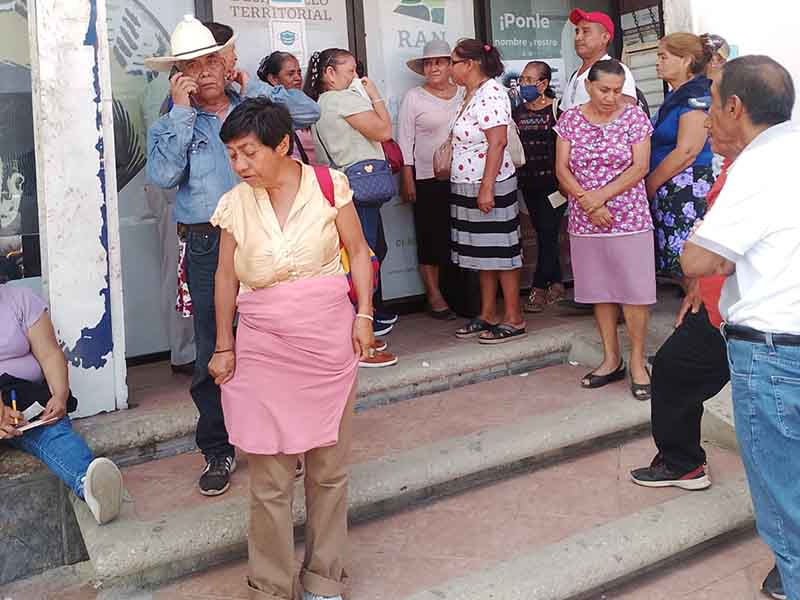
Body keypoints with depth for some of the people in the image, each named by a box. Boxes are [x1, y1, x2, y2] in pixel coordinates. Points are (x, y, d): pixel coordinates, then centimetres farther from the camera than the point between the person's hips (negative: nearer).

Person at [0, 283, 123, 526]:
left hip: (24, 396, 0)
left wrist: (60, 396, -16)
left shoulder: (20, 297, 9)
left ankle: (89, 486, -63)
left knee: (53, 430, -33)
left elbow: (50, 354, 2)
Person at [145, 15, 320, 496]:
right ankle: (218, 450, 21)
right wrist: (182, 110, -9)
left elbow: (309, 113, 2)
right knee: (214, 352, 5)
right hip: (209, 246, -1)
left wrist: (253, 88, 1)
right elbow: (164, 175, -11)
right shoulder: (172, 123, 7)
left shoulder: (253, 104, 11)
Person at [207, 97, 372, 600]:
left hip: (330, 341, 0)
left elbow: (358, 251, 5)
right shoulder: (235, 204, 1)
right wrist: (224, 347, 10)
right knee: (269, 479, 4)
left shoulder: (329, 186, -4)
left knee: (330, 468, 12)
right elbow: (227, 277, 9)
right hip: (263, 348, 1)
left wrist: (363, 314, -3)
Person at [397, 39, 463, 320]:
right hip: (428, 179, -3)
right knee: (431, 237, 1)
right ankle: (434, 296, 10)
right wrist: (407, 179, -7)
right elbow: (405, 141, -1)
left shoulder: (464, 94, 10)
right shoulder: (414, 97, 2)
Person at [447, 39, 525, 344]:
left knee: (499, 251, -4)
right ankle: (488, 315, 21)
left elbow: (498, 142, -21)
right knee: (483, 252, 12)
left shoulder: (490, 93, -14)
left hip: (489, 185, -10)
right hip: (468, 186, 10)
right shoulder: (472, 94, 16)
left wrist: (487, 187, -25)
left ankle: (513, 320, 4)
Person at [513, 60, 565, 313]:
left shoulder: (557, 109, -5)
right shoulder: (518, 112, 11)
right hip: (529, 183, 6)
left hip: (553, 181, -6)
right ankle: (556, 285, 20)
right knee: (543, 233, 10)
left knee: (547, 233, -6)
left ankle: (539, 288, 0)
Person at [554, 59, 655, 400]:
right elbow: (562, 170, 0)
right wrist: (588, 203, -12)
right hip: (585, 222, 3)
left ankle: (637, 362, 12)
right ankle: (611, 359, 22)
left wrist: (601, 195, -16)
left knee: (633, 292, -1)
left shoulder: (634, 116, -1)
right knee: (600, 291, 10)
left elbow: (640, 167, -7)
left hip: (630, 220, -2)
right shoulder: (570, 119, 4)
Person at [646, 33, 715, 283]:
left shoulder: (696, 96, -11)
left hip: (687, 190, -9)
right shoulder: (675, 96, 18)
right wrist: (652, 186, 12)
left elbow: (686, 152, -17)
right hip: (668, 192, 9)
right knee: (679, 267, 10)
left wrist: (650, 185, -10)